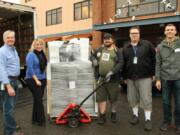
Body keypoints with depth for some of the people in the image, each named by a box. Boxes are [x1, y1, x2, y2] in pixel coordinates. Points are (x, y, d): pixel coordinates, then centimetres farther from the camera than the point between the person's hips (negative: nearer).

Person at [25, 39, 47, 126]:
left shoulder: (42, 55, 10)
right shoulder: (31, 55, -11)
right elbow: (30, 69, -17)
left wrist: (44, 78, 12)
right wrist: (36, 80, -20)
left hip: (42, 80, 7)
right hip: (33, 80, -7)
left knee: (38, 99, 12)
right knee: (38, 99, -6)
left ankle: (35, 119, 24)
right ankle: (41, 120, 5)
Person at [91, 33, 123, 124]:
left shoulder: (117, 51, 2)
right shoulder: (99, 50, 12)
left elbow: (120, 64, -9)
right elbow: (92, 56, 24)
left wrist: (111, 72, -24)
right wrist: (94, 60, -1)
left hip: (113, 78, -2)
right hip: (100, 78, 2)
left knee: (113, 98, 12)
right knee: (101, 97, 2)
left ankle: (113, 114, 31)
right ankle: (102, 116, 13)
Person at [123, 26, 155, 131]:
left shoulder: (147, 44, 0)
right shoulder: (126, 48, 9)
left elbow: (154, 59, 0)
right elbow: (123, 63, 11)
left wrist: (153, 73, -3)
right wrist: (125, 77, 10)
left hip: (145, 77, -3)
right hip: (131, 77, 4)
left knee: (146, 99, -2)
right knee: (132, 98, 11)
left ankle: (148, 119, 10)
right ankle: (135, 115, 28)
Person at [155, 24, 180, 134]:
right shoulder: (160, 47, 6)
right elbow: (158, 64, 5)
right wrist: (158, 79, 0)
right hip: (165, 78, 1)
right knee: (166, 102, 10)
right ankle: (167, 121, 26)